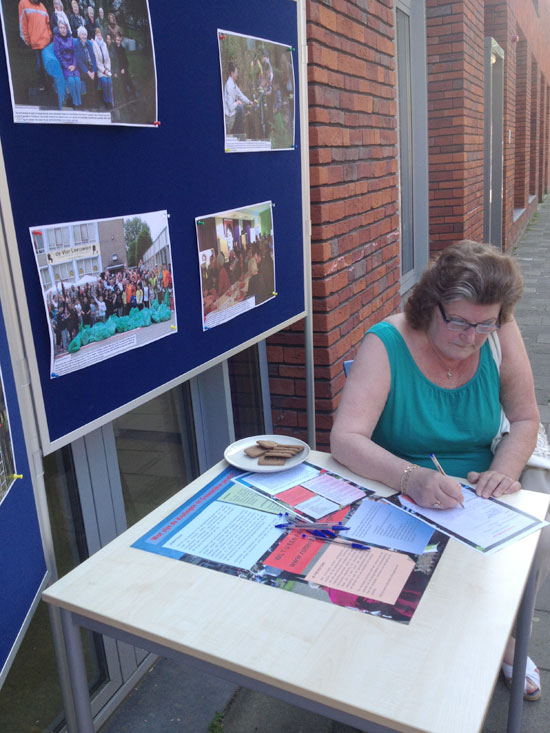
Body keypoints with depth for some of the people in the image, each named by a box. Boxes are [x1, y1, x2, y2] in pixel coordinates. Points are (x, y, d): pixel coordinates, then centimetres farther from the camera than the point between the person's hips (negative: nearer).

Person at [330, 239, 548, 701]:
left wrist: (503, 471, -18)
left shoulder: (499, 335, -8)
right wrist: (413, 479, -42)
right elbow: (345, 439, -26)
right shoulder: (388, 343, -19)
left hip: (476, 494, 4)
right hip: (400, 493, -3)